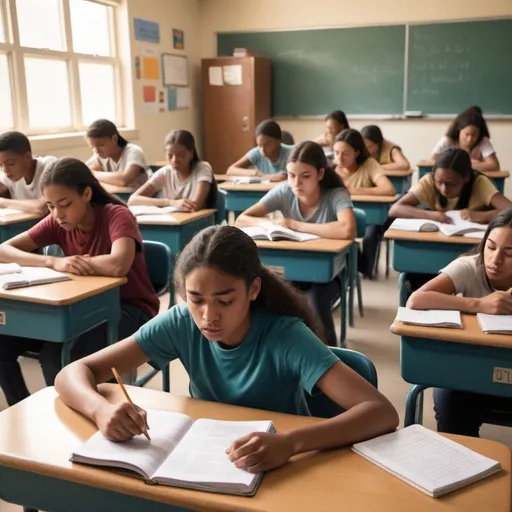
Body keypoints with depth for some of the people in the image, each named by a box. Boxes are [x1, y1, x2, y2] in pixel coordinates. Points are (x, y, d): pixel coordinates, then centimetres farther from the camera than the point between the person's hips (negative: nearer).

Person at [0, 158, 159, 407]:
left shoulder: (117, 215, -18)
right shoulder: (57, 222, -1)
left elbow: (118, 265, -37)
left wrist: (72, 263, -19)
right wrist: (54, 262, -25)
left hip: (129, 310, -6)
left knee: (54, 353, -30)